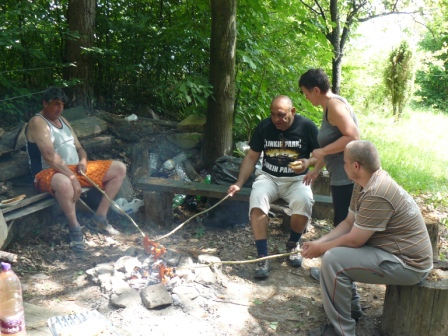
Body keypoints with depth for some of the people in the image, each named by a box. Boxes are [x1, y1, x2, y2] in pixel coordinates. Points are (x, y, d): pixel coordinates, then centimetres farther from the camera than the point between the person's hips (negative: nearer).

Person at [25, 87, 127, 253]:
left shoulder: (63, 120, 17)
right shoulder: (38, 122, -11)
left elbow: (78, 147, 19)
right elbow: (50, 156, -24)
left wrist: (83, 161, -5)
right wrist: (72, 178, -29)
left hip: (76, 168, 9)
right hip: (49, 172, -9)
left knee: (119, 168, 1)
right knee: (64, 183, -47)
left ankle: (99, 218, 2)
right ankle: (75, 228, -20)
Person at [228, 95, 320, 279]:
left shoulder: (307, 126, -5)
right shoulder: (264, 126, 0)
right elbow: (251, 157, 4)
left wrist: (308, 162, -22)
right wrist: (239, 183, -8)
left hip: (296, 179, -1)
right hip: (268, 177, 1)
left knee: (303, 201, -33)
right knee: (257, 199, -32)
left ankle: (293, 244, -2)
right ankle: (262, 256, -24)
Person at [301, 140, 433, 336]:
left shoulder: (377, 195, -29)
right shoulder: (364, 184, 3)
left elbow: (354, 240, -23)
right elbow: (349, 223, 9)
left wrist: (321, 249, -8)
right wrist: (319, 242, -2)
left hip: (407, 263, -10)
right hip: (392, 250, 10)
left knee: (333, 259, -22)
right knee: (334, 247, 14)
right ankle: (350, 306, 26)